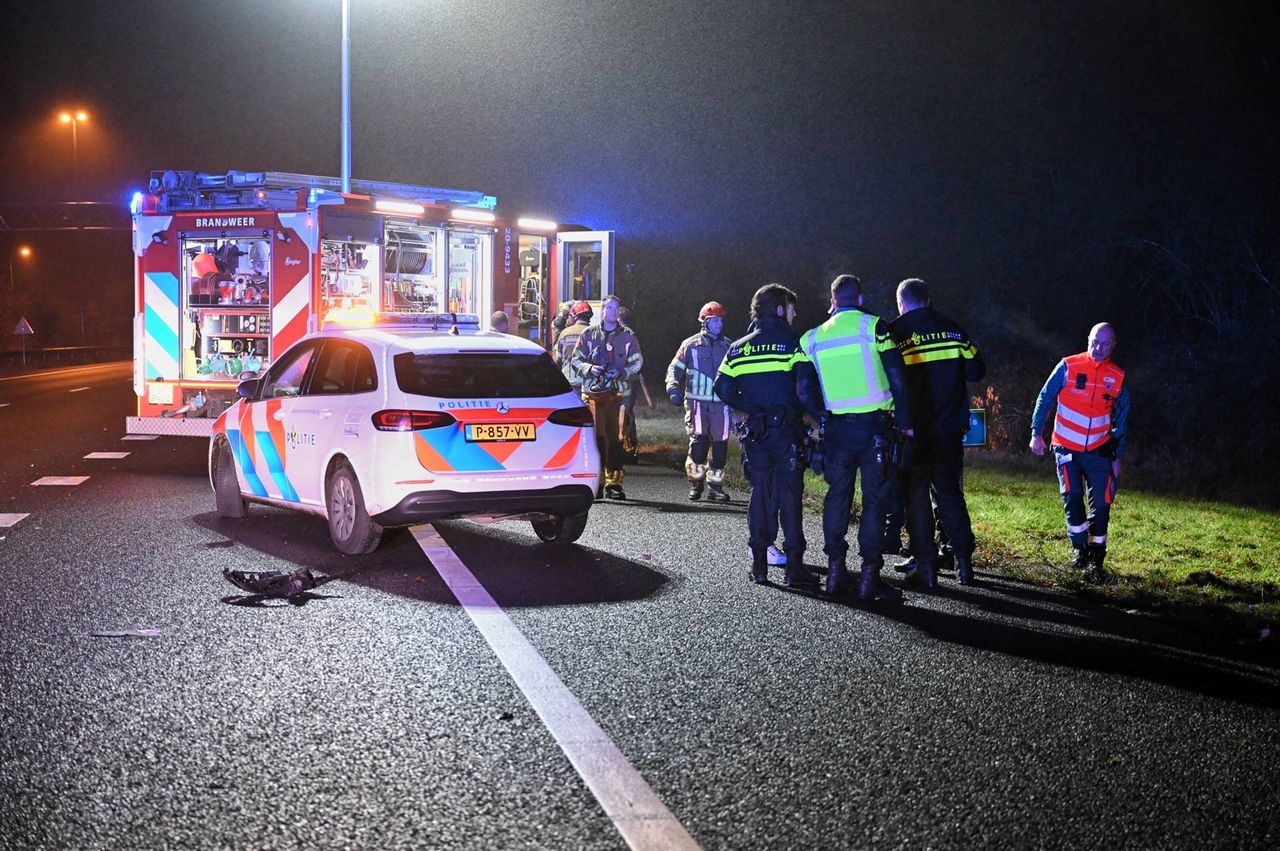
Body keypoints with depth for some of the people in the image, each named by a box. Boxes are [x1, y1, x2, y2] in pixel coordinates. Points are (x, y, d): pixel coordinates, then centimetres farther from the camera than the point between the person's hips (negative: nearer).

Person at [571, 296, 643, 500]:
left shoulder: (627, 336, 11)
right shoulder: (588, 334, 9)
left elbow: (637, 362, 9)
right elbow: (576, 359, 8)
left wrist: (622, 372, -8)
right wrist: (590, 369, -10)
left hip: (618, 393, 1)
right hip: (593, 392, -1)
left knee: (616, 437, -1)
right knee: (596, 437, -7)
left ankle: (614, 481, 6)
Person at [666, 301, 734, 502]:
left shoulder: (728, 346, 13)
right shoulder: (690, 345, 6)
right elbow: (675, 368, 8)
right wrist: (673, 389, -7)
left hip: (721, 402, 3)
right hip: (696, 401, -2)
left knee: (720, 444, 1)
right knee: (698, 440, -12)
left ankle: (715, 486, 12)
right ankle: (696, 482, 2)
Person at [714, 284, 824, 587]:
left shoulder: (738, 348, 9)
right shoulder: (793, 343, -5)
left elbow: (722, 389, 5)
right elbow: (805, 389, -15)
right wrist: (820, 416, -4)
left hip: (755, 433, 4)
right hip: (787, 430, -4)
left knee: (760, 494, 10)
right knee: (789, 496, -1)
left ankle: (759, 565, 11)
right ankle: (794, 567, -3)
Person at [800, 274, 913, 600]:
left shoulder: (813, 338, 8)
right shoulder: (873, 326, -4)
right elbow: (897, 378, -6)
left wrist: (817, 422, 19)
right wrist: (904, 423, 0)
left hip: (836, 428, 3)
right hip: (874, 426, -3)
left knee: (837, 496, 14)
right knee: (874, 499, 0)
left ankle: (835, 569, 16)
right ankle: (869, 576, -2)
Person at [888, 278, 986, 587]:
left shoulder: (894, 333, -5)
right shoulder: (952, 330, 4)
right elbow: (976, 371, 7)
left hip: (912, 430, -3)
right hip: (949, 428, 3)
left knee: (916, 495, 6)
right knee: (950, 492, 14)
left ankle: (926, 566, 3)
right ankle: (964, 561, 10)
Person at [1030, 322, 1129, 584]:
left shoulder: (1118, 378, 3)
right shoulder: (1068, 367, -5)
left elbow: (1121, 420, 10)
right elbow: (1045, 399, 0)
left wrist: (1117, 456, 9)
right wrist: (1037, 433, -5)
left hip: (1098, 451, 2)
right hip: (1067, 447, -2)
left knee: (1101, 504, -1)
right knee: (1072, 497, -13)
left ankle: (1096, 561, 10)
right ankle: (1080, 550, 6)